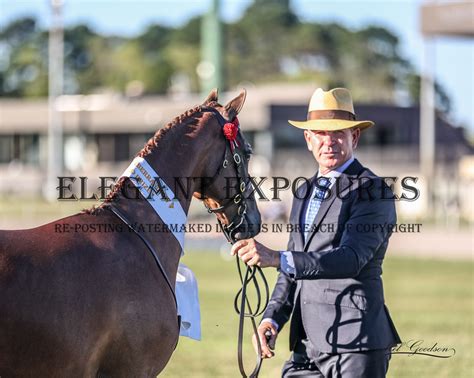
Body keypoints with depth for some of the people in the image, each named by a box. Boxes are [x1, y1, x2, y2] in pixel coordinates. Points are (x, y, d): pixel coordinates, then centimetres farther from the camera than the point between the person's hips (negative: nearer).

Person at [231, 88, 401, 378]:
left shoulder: (373, 191, -8)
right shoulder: (306, 193, 18)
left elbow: (350, 259, -24)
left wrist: (276, 258, -34)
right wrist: (273, 318, 5)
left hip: (355, 346, -7)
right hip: (307, 345, 7)